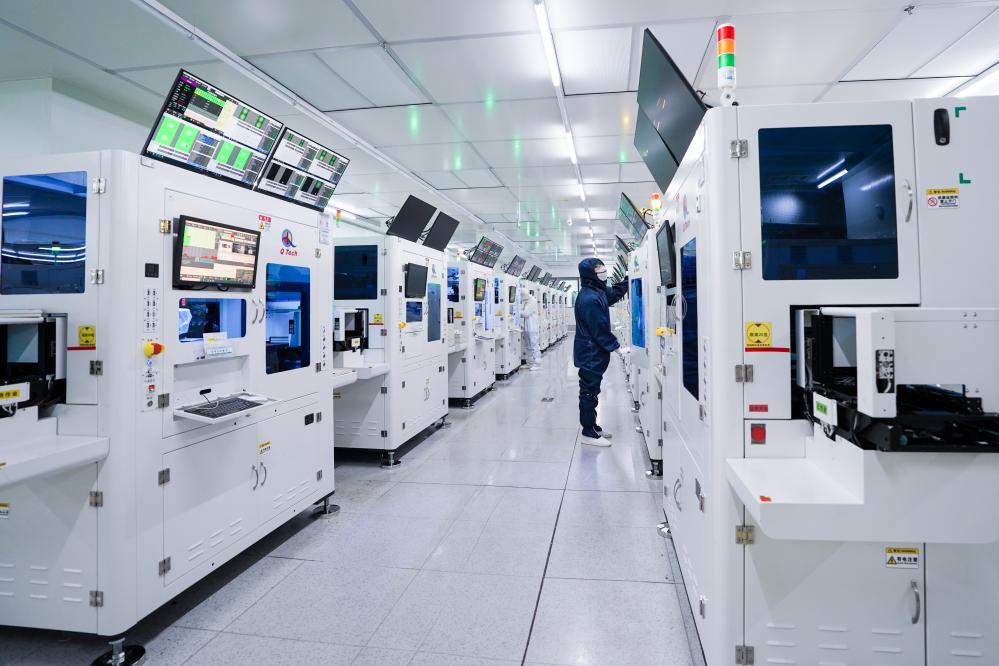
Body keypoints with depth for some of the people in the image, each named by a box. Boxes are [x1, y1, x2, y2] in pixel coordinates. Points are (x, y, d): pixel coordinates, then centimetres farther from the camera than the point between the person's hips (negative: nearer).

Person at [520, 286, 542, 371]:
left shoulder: (532, 301, -14)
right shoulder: (524, 301, 12)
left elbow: (526, 313, -18)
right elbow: (523, 313, 16)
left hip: (533, 327, -9)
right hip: (527, 327, 9)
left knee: (534, 346, -4)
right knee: (529, 347, 13)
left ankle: (537, 364, 1)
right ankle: (530, 364, 20)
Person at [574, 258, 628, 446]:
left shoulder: (598, 291, 10)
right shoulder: (589, 298, -23)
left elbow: (615, 293, 29)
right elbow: (600, 329, -23)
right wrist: (616, 346, -14)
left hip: (593, 353, 10)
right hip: (591, 354, -10)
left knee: (591, 391, 17)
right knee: (589, 392, -2)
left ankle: (592, 427, 28)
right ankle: (588, 434, 6)